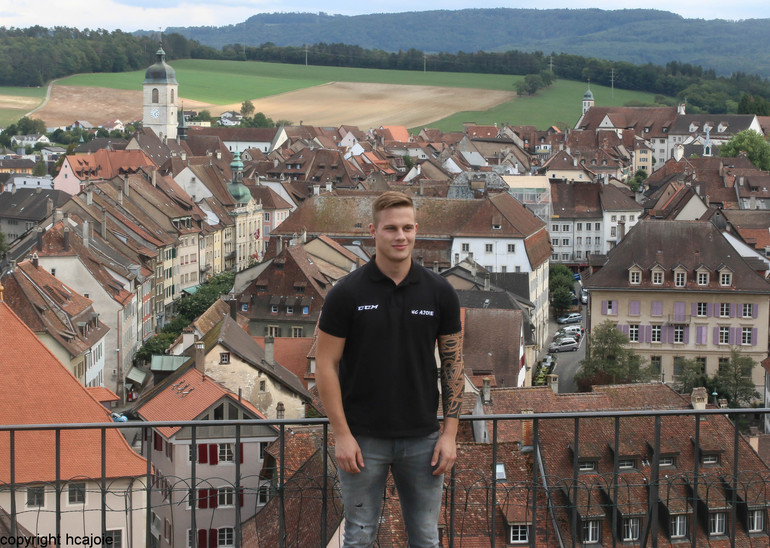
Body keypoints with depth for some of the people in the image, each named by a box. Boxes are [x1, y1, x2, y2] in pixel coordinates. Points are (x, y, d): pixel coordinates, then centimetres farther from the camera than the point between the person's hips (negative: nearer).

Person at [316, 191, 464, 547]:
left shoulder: (439, 293, -1)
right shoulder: (347, 293, -9)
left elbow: (453, 363, 3)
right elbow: (326, 364, -6)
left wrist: (450, 432, -3)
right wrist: (342, 434, -11)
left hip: (422, 438, 2)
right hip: (364, 438, -2)